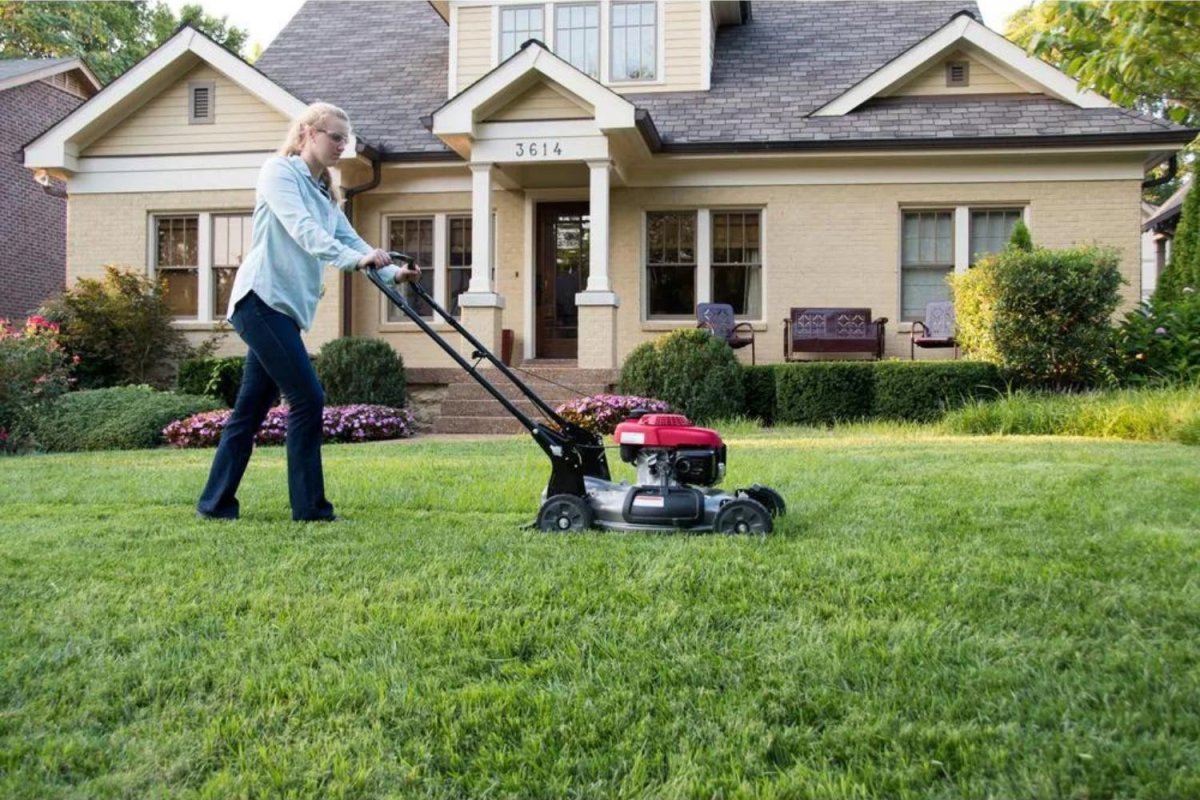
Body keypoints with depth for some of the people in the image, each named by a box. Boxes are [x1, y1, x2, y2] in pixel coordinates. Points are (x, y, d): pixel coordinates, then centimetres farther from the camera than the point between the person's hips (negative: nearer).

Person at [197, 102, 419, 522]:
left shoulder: (323, 191, 21)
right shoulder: (279, 170, -5)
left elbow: (350, 239, 11)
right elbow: (301, 230, -20)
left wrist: (392, 272, -5)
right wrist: (354, 259, -32)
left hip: (284, 309, 9)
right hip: (262, 298, -9)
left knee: (251, 408, 10)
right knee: (307, 397, -11)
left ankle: (216, 503, 18)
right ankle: (309, 506, -5)